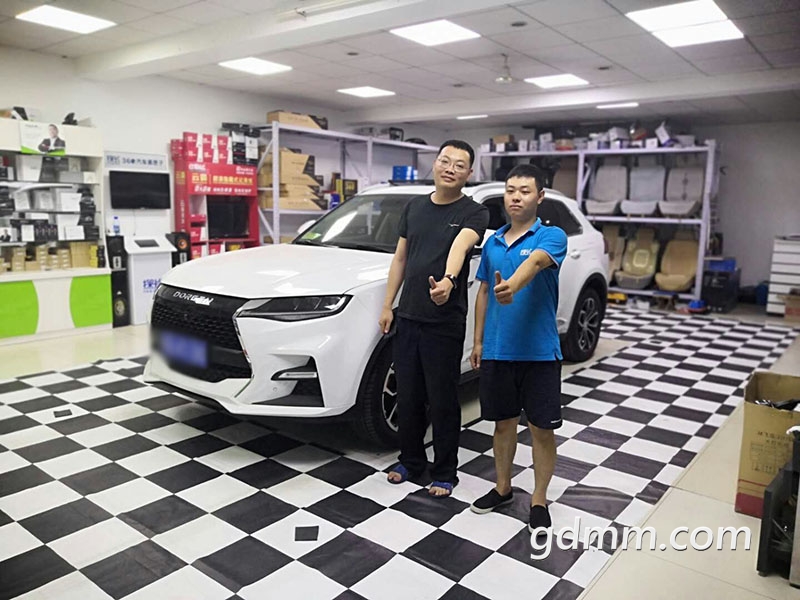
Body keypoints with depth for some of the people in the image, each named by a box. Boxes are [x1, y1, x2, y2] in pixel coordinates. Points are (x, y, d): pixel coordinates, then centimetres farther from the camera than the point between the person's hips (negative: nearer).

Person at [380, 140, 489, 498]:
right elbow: (400, 258, 14)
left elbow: (460, 245, -29)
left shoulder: (473, 213, -7)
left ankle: (445, 473, 24)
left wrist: (448, 280, -49)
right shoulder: (414, 207, 10)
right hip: (407, 319, 5)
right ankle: (411, 461, 34)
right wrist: (387, 306, 10)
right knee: (407, 397, 15)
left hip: (445, 324, -5)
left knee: (442, 402, 6)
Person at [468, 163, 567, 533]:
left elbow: (535, 261, -31)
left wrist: (513, 285, -53)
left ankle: (539, 500, 23)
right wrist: (478, 341, 11)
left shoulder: (551, 236, -8)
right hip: (496, 350, 5)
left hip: (539, 352, -4)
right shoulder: (492, 243, 9)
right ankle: (502, 487, 34)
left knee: (542, 428, 6)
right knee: (503, 422, 16)